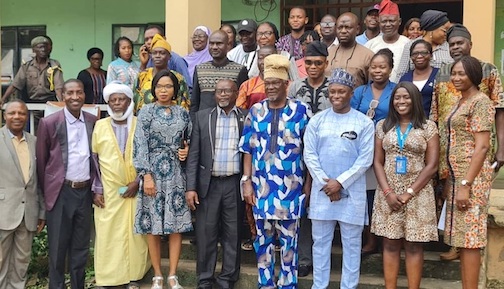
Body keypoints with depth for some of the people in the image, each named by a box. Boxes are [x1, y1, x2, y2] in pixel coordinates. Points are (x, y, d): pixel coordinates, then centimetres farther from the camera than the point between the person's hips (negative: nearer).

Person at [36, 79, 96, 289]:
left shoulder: (93, 121, 5)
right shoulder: (49, 123, -5)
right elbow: (41, 160, 1)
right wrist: (47, 191, 4)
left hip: (85, 191, 3)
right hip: (61, 192, -3)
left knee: (81, 247, 12)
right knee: (58, 247, 6)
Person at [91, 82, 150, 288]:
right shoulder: (100, 126, 5)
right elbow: (93, 159, 5)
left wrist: (138, 181, -7)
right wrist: (96, 189, 0)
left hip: (135, 190, 0)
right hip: (108, 192, 1)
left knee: (135, 234, 4)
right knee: (108, 235, 1)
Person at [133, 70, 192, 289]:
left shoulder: (182, 113, 9)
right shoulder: (146, 111, 0)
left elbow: (189, 141, 19)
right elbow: (140, 145, -6)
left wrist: (187, 151, -4)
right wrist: (147, 175, -14)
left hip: (176, 173, 3)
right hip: (154, 172, -2)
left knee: (177, 224, 2)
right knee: (153, 225, 1)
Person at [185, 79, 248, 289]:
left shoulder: (247, 117, 4)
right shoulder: (202, 117, 5)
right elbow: (194, 154, 1)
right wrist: (191, 187, -5)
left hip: (235, 184, 0)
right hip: (208, 184, 0)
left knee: (232, 234, 7)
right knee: (206, 234, 5)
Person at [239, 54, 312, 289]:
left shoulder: (301, 110, -3)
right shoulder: (255, 111, 4)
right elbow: (248, 149, 5)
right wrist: (246, 181, 0)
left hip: (290, 187, -2)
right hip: (261, 186, 3)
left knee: (289, 238, 8)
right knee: (263, 238, 12)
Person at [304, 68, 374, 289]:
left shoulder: (364, 123, -2)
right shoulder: (317, 120, 3)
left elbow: (365, 159, -6)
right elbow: (309, 155, 1)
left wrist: (340, 182, -12)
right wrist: (325, 182, -9)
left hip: (352, 191, -2)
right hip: (321, 189, 2)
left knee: (351, 242, 6)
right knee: (320, 240, 10)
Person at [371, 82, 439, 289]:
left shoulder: (428, 127, 1)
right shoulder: (383, 126, 8)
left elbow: (432, 165, -3)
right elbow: (377, 162, 4)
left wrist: (409, 193, -10)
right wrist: (388, 192, -8)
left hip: (418, 194, -2)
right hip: (388, 193, 2)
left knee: (414, 246, 2)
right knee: (390, 244, 5)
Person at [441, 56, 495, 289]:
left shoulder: (480, 102, -10)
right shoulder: (460, 101, 16)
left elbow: (482, 146, -17)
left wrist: (466, 184, -21)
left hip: (471, 176, -9)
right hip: (456, 175, 9)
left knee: (470, 238, -6)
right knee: (462, 236, 11)